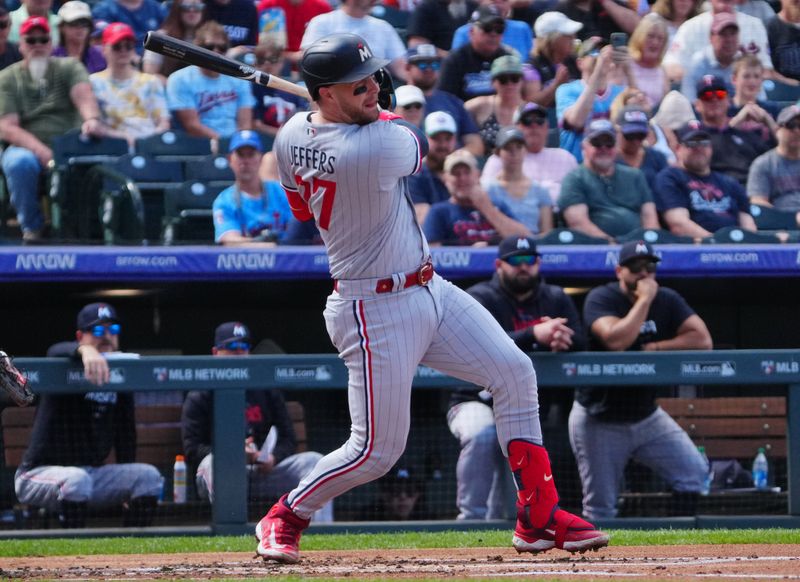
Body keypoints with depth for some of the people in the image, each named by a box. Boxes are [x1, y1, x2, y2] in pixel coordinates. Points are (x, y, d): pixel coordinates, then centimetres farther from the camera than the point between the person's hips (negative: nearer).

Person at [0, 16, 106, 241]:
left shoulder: (69, 68, 11)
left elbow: (84, 96, -10)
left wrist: (92, 119, -35)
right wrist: (40, 151, -21)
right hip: (27, 148, -1)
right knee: (20, 163, -36)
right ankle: (31, 228, -16)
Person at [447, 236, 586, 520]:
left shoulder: (556, 300, 5)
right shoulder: (480, 298, -10)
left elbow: (579, 343, -7)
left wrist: (558, 338, -33)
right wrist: (534, 335, -44)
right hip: (477, 402, -5)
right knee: (482, 434, -36)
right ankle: (471, 518, -34)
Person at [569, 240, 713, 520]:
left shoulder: (667, 300, 0)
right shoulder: (601, 298, -13)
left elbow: (702, 340, -11)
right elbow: (616, 341, -31)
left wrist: (654, 349, -19)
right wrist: (644, 299, -24)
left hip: (647, 417, 4)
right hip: (600, 421, -4)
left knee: (694, 470, -10)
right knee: (600, 507, -3)